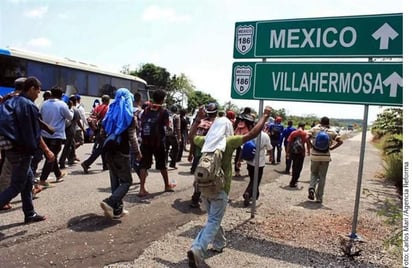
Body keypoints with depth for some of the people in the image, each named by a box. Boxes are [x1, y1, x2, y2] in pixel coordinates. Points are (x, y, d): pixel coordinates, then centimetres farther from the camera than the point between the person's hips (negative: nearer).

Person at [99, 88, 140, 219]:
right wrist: (137, 152, 0)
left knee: (115, 181, 12)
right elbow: (132, 137, -10)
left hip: (109, 152, 6)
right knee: (126, 181, 2)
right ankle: (109, 202, -16)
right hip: (121, 153, -6)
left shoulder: (110, 114, 9)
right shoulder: (129, 116, -7)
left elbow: (102, 133, 13)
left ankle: (117, 209, 15)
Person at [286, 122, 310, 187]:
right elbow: (308, 143, -8)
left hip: (293, 152, 3)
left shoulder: (293, 133, 4)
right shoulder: (305, 133, -2)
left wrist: (287, 152, 6)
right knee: (298, 168, 5)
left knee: (294, 166, 20)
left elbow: (289, 143, 1)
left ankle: (294, 180, 35)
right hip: (301, 152, -3)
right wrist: (308, 151, 6)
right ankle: (293, 183, 2)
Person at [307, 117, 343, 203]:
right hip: (326, 156, 0)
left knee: (314, 173, 19)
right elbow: (340, 141, -5)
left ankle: (311, 188, -7)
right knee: (322, 177, 10)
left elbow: (307, 138, -13)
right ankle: (319, 197, 12)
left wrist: (312, 146, 0)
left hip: (315, 155, 0)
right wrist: (331, 148, 2)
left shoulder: (314, 129, 1)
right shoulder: (331, 131, 4)